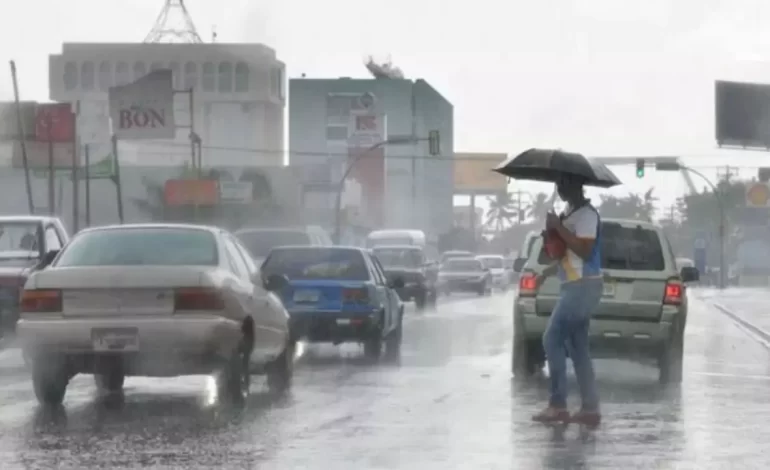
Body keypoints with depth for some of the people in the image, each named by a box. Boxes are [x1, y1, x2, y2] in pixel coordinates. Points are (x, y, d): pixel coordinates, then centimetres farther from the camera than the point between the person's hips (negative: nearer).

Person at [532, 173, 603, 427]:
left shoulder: (586, 214, -14)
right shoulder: (570, 213, 17)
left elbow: (584, 250, -23)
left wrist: (558, 227, -20)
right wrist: (547, 272, 20)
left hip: (583, 286, -10)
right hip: (576, 286, 10)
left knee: (552, 339, -9)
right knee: (577, 346, 7)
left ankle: (558, 405, -8)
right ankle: (590, 408, 6)